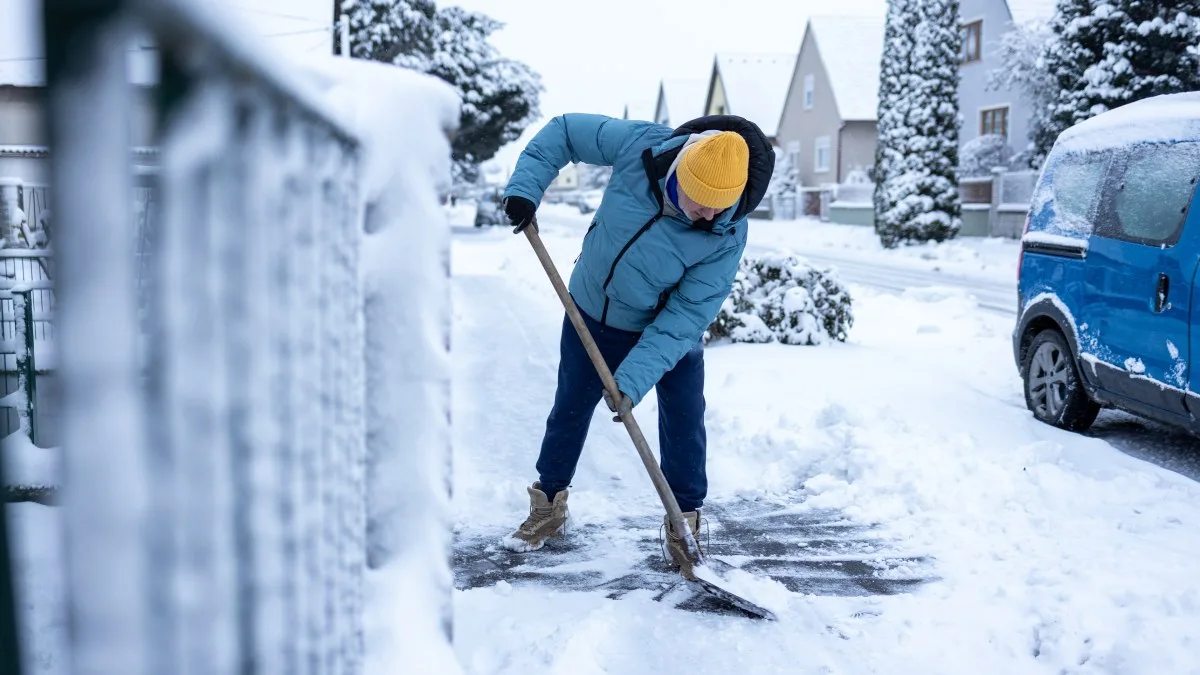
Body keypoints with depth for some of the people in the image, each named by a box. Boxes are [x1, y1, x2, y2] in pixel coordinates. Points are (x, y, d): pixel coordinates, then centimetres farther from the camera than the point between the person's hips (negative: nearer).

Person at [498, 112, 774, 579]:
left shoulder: (727, 236, -31)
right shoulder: (639, 146, -28)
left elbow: (685, 317, -29)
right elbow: (564, 130, -12)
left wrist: (632, 380, -34)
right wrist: (525, 186, -24)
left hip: (669, 328, -2)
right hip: (591, 313, 2)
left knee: (684, 422, -6)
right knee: (569, 409, 13)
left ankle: (684, 527, 14)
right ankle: (548, 507, 34)